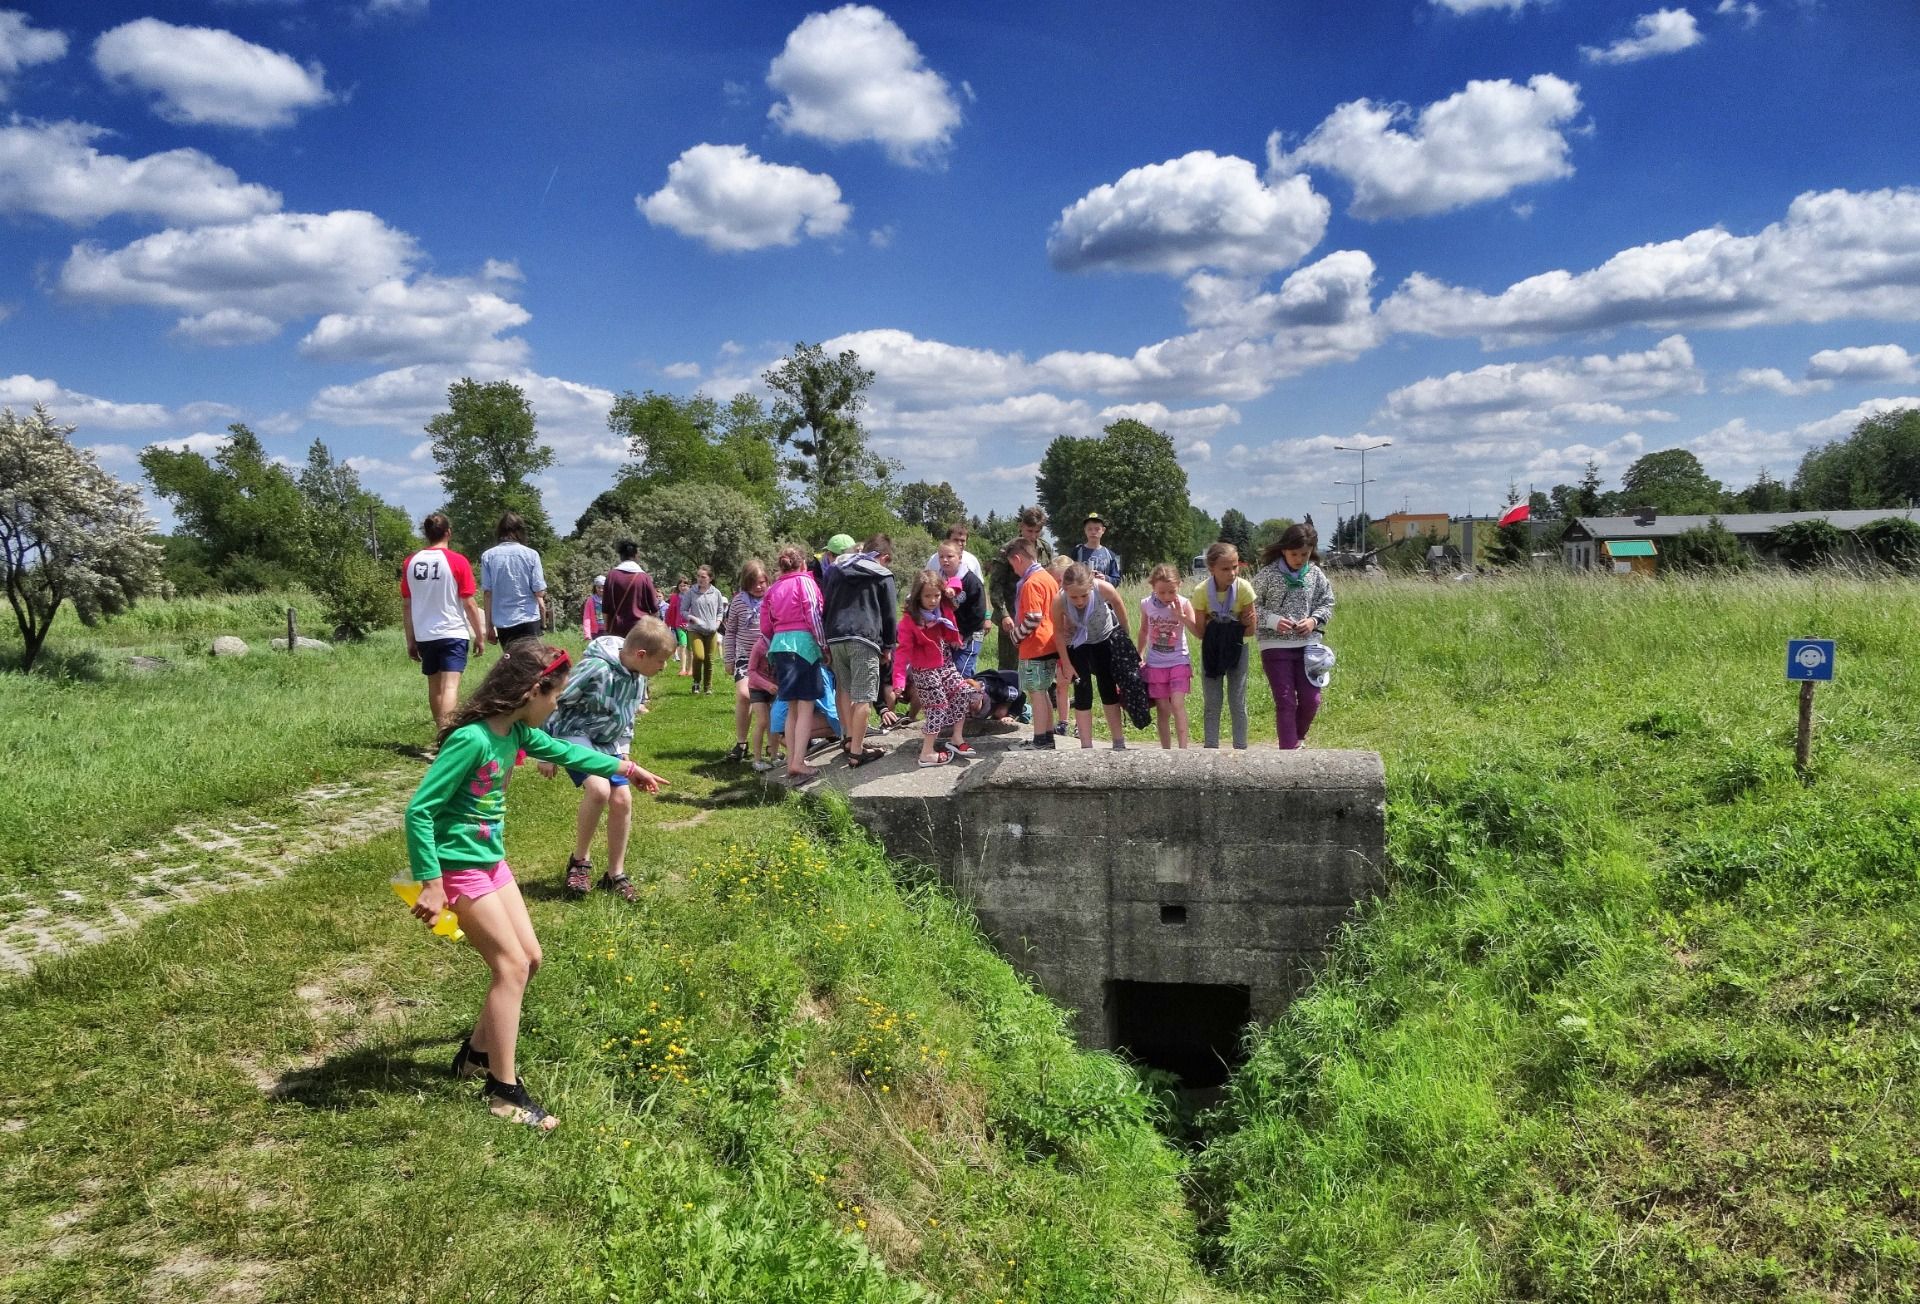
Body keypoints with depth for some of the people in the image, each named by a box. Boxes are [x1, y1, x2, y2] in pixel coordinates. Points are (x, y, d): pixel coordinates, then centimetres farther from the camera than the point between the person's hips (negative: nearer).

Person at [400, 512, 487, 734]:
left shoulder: (410, 563, 4)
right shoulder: (457, 561, -8)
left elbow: (406, 605, 7)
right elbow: (468, 603, -7)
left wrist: (410, 640, 14)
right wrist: (479, 635, 2)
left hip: (424, 635, 4)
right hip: (453, 633, -4)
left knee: (434, 685, 17)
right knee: (450, 685, -10)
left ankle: (442, 732, 29)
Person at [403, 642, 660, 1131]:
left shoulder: (516, 731, 0)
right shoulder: (472, 739, -27)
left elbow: (563, 751, 20)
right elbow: (418, 810, -25)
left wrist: (626, 768, 28)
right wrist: (430, 884, -24)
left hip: (492, 862, 9)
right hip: (459, 868, -9)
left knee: (528, 958, 12)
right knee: (511, 965, -7)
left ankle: (477, 1052, 30)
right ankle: (505, 1091, 3)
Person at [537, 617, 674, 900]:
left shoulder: (638, 675, -2)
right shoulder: (597, 668, -28)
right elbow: (556, 703, -20)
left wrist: (623, 751, 19)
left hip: (607, 742, 7)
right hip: (575, 735, -7)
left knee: (622, 799, -3)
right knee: (599, 788, -28)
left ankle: (615, 874, 13)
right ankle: (580, 859, -6)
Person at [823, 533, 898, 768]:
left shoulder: (835, 571, 22)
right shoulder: (882, 575, 8)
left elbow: (826, 608, 22)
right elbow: (889, 614, 7)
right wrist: (888, 646, 17)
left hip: (835, 637, 5)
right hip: (864, 639, -5)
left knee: (845, 690, 19)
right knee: (862, 697, -3)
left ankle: (850, 739, 21)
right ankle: (856, 751, -3)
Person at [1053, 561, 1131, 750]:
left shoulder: (1103, 588, -35)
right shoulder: (1059, 602, -33)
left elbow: (1118, 605, -13)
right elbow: (1058, 632, -16)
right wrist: (1067, 664, -12)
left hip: (1105, 639, 0)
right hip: (1078, 644, 0)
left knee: (1109, 689, 6)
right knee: (1082, 694, -1)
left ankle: (1119, 744, 15)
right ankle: (1086, 747, 8)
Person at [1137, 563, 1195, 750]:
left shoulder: (1183, 604, -9)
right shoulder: (1146, 604, -2)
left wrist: (1182, 616, -25)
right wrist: (1139, 656, 10)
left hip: (1179, 661, -2)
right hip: (1155, 663, 2)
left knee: (1177, 704, -13)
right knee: (1162, 707, 4)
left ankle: (1183, 747, -12)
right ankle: (1165, 748, 12)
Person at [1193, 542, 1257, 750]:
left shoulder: (1243, 588, -21)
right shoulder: (1201, 591, -19)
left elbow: (1250, 631, -15)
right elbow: (1200, 633, -14)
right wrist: (1185, 619, -29)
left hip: (1236, 647, -1)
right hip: (1211, 649, 1)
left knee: (1238, 702, 3)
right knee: (1211, 703, 5)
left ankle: (1240, 748, 12)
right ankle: (1211, 747, 13)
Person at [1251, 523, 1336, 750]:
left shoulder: (1315, 574, 2)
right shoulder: (1267, 573, -7)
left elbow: (1327, 603, 11)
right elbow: (1252, 606, -3)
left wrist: (1314, 620, -9)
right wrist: (1273, 621, -18)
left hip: (1307, 644, 3)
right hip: (1275, 646, -3)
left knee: (1311, 700, 5)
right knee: (1285, 702, -3)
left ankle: (1297, 738, 32)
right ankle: (1289, 750, 3)